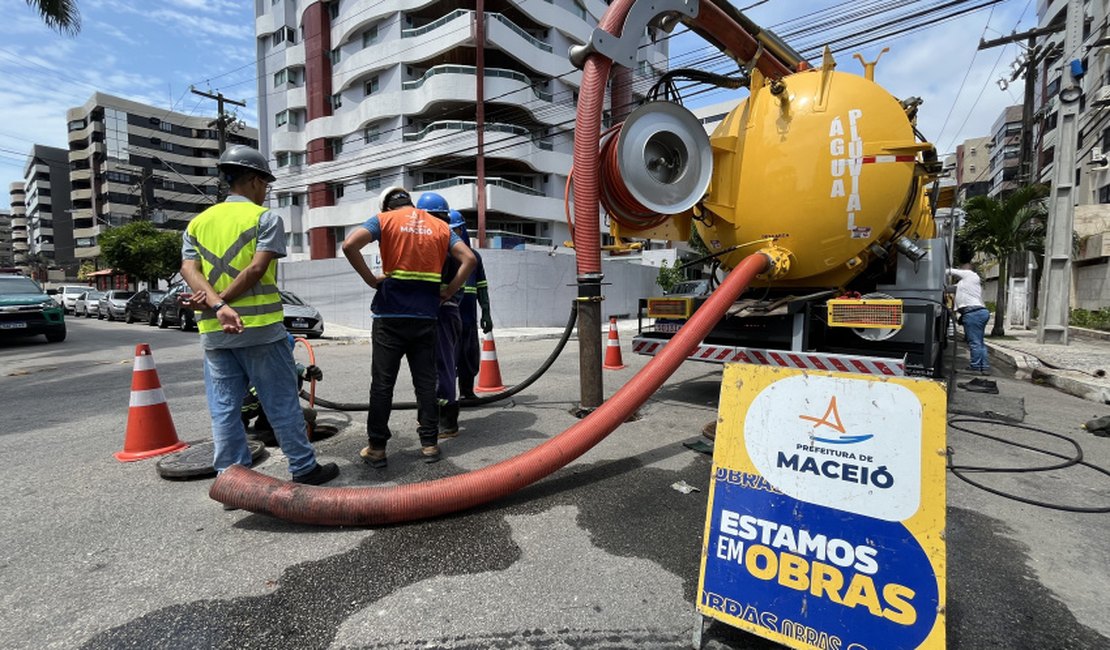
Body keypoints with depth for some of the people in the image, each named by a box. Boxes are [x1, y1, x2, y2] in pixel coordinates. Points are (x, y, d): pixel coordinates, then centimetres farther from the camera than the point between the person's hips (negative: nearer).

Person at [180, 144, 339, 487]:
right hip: (259, 327, -5)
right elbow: (257, 268, -15)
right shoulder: (265, 218, -2)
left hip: (214, 331, 5)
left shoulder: (198, 222, 14)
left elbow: (188, 269, -1)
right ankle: (304, 468, 13)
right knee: (282, 403, 4)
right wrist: (221, 301, -11)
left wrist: (217, 306, -14)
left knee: (224, 409, 8)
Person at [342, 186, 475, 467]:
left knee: (383, 383, 5)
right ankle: (429, 443, 13)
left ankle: (376, 447, 11)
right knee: (425, 381, 9)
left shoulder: (384, 220, 3)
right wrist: (449, 290, 4)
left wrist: (371, 279, -5)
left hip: (390, 316, -2)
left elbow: (350, 245, -13)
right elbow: (469, 258, 3)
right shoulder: (439, 226, 11)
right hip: (425, 317, 3)